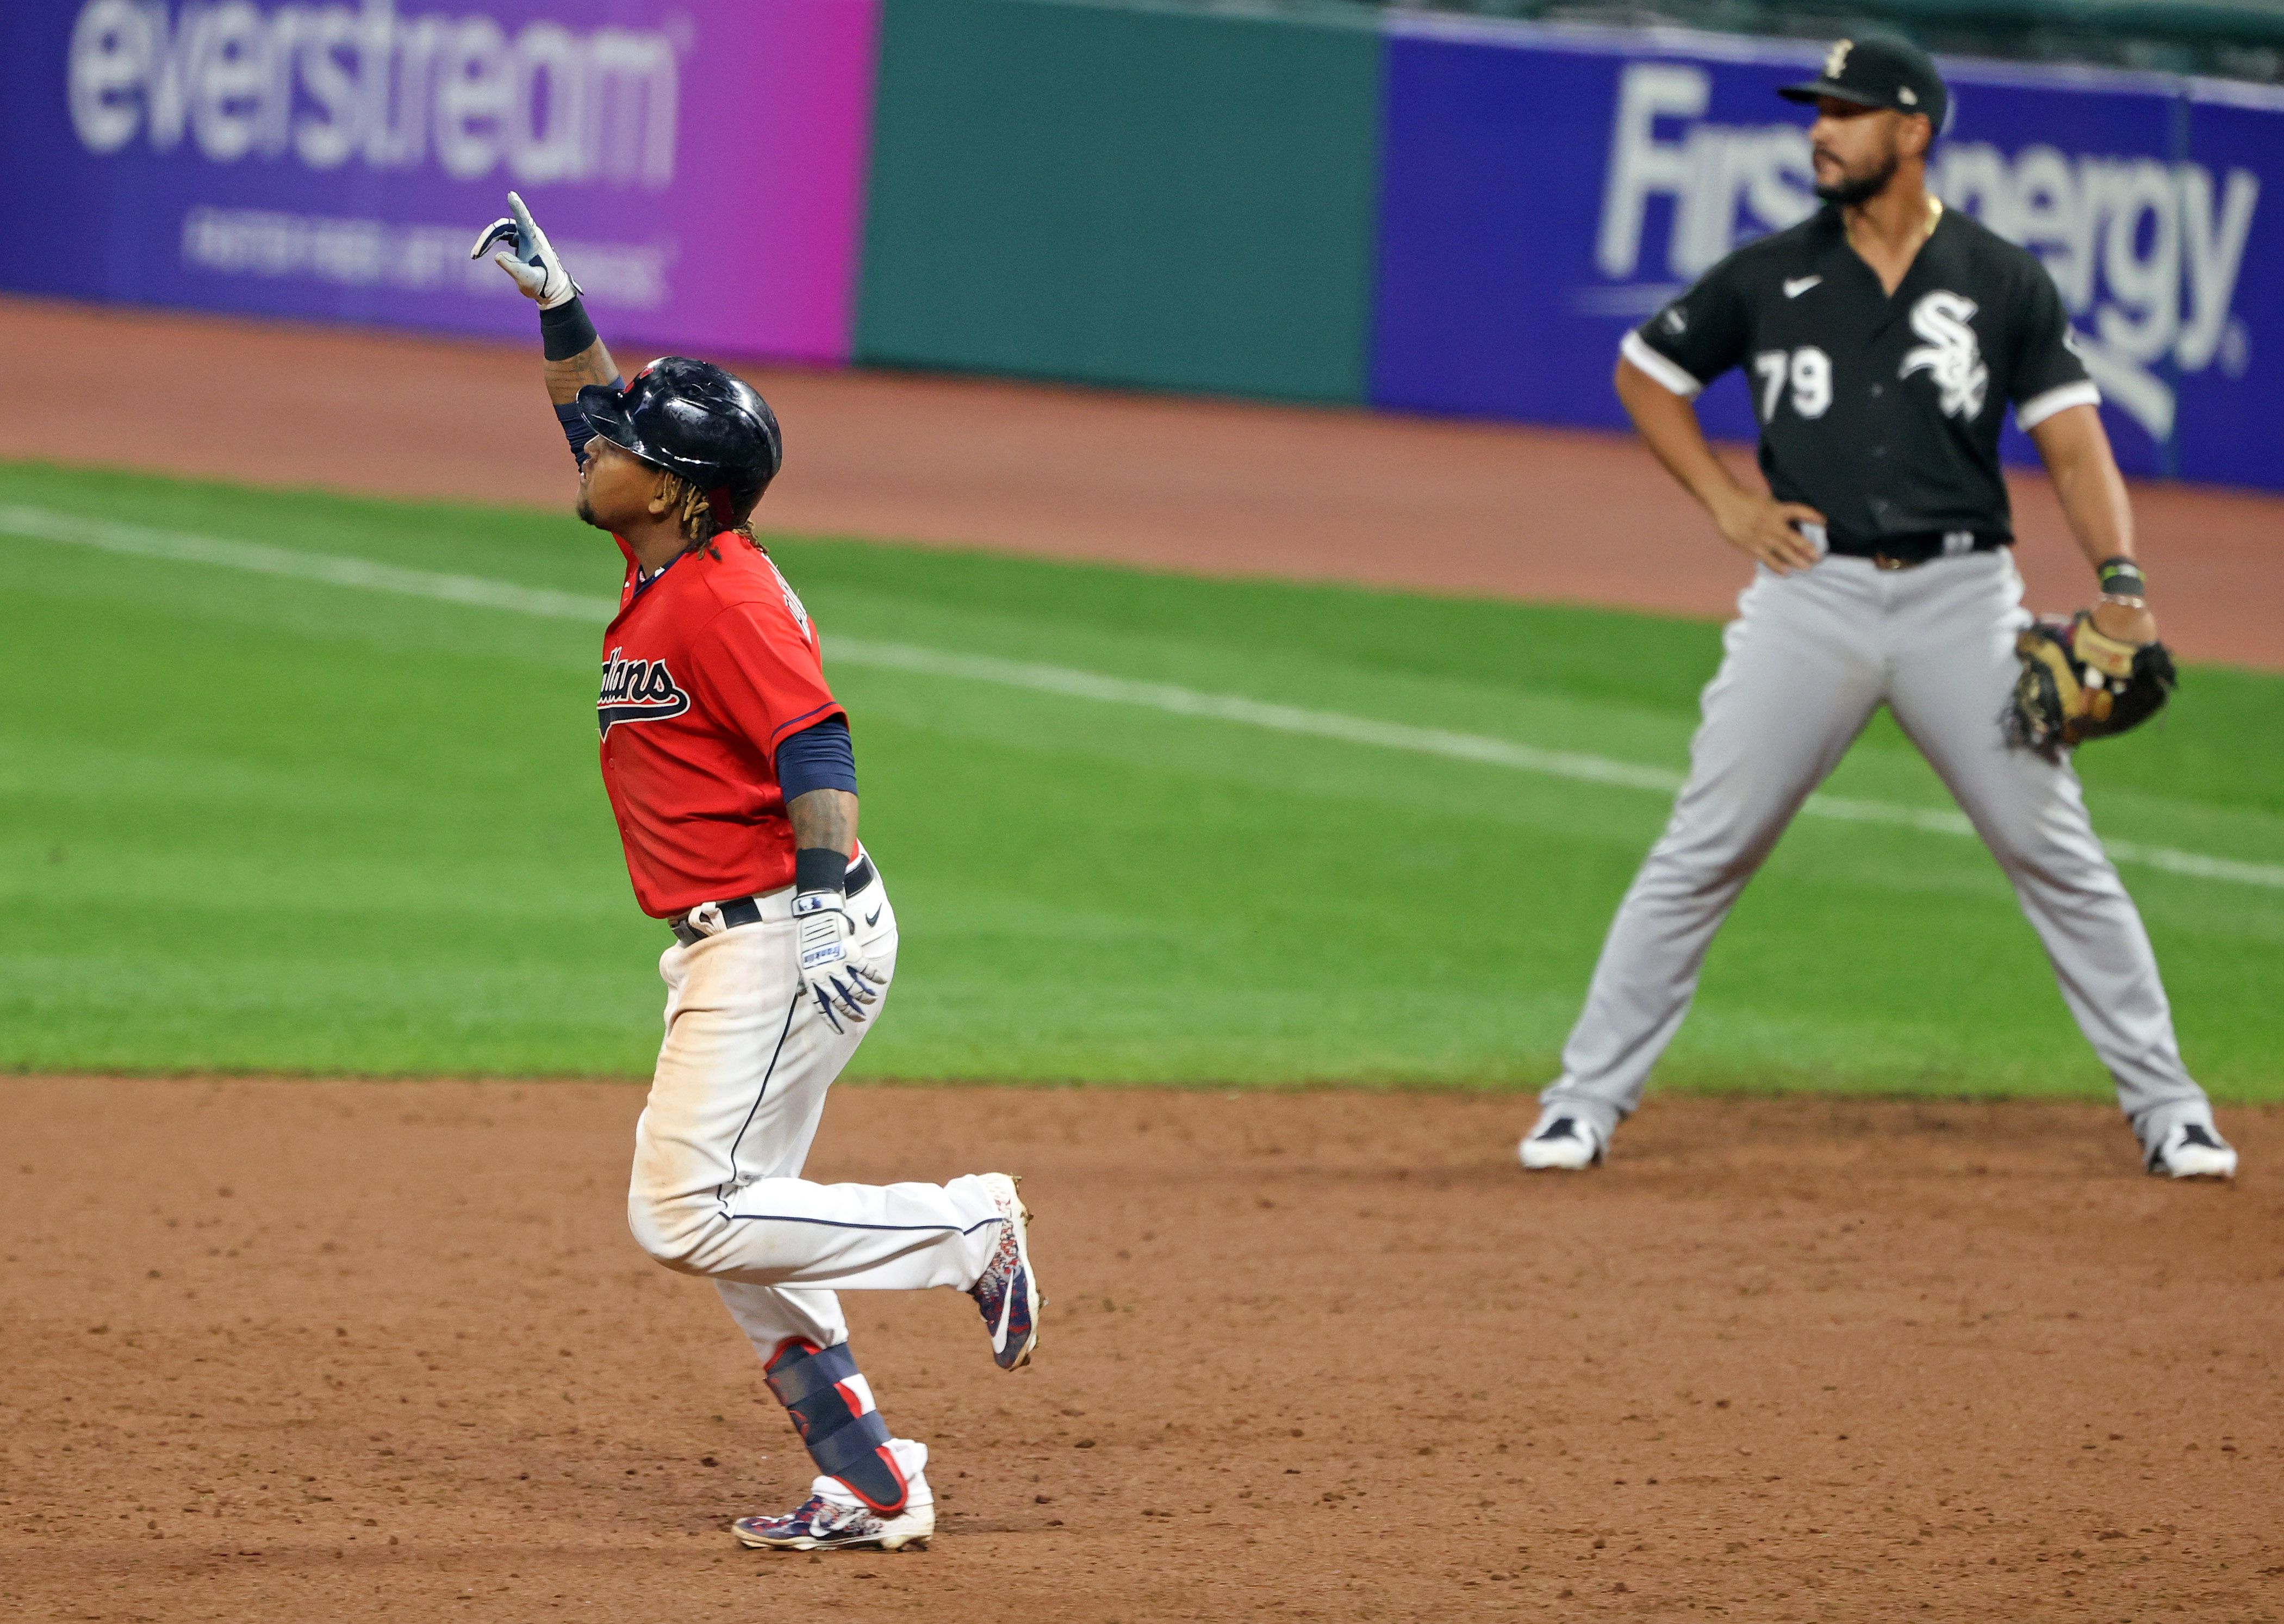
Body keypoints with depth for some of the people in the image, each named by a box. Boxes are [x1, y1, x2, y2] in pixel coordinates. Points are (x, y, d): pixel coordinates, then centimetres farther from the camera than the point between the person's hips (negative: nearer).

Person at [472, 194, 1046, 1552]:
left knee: (689, 1214, -14)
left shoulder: (724, 596, -17)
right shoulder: (666, 571, 11)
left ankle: (972, 1230, -6)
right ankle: (869, 1487, 13)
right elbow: (598, 420, 28)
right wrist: (557, 304, 23)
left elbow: (815, 750, -28)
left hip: (781, 934, -10)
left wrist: (826, 904, -38)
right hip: (730, 947, 10)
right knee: (732, 1222, 11)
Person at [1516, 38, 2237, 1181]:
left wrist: (2120, 582, -16)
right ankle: (1587, 1099, 5)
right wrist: (1728, 506, 5)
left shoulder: (2003, 282, 3)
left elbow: (2073, 444, -1)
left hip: (1962, 599, 0)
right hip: (1811, 597, 0)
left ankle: (2165, 1108, 10)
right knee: (1700, 857, -2)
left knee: (2059, 859, 1)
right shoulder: (1768, 276, 5)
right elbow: (1644, 372, 18)